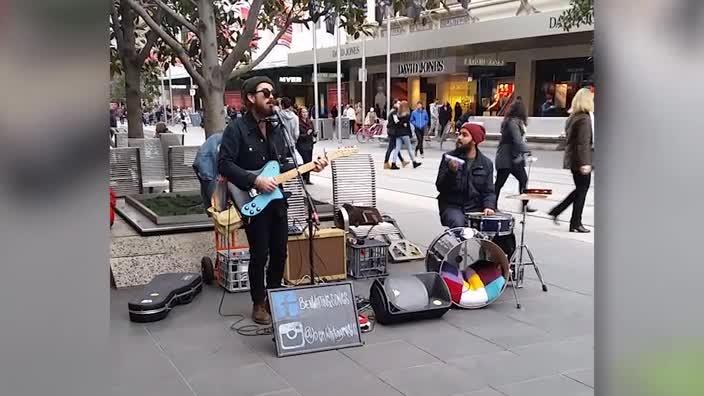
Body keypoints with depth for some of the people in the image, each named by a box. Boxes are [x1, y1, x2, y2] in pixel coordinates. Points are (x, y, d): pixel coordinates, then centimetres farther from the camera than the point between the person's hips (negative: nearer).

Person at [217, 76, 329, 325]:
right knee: (260, 255, -1)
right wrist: (255, 181, -22)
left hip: (276, 199, 6)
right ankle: (259, 304, 15)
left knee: (279, 252, 11)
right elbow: (224, 164, -17)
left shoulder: (276, 128, 11)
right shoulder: (237, 128, -11)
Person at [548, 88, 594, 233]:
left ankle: (555, 212, 19)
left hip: (571, 158, 9)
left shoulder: (572, 117, 10)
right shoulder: (584, 118, -17)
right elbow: (583, 143, -22)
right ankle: (575, 224, 10)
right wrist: (585, 163, -23)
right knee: (582, 191, 2)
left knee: (580, 190, 20)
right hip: (580, 160, -9)